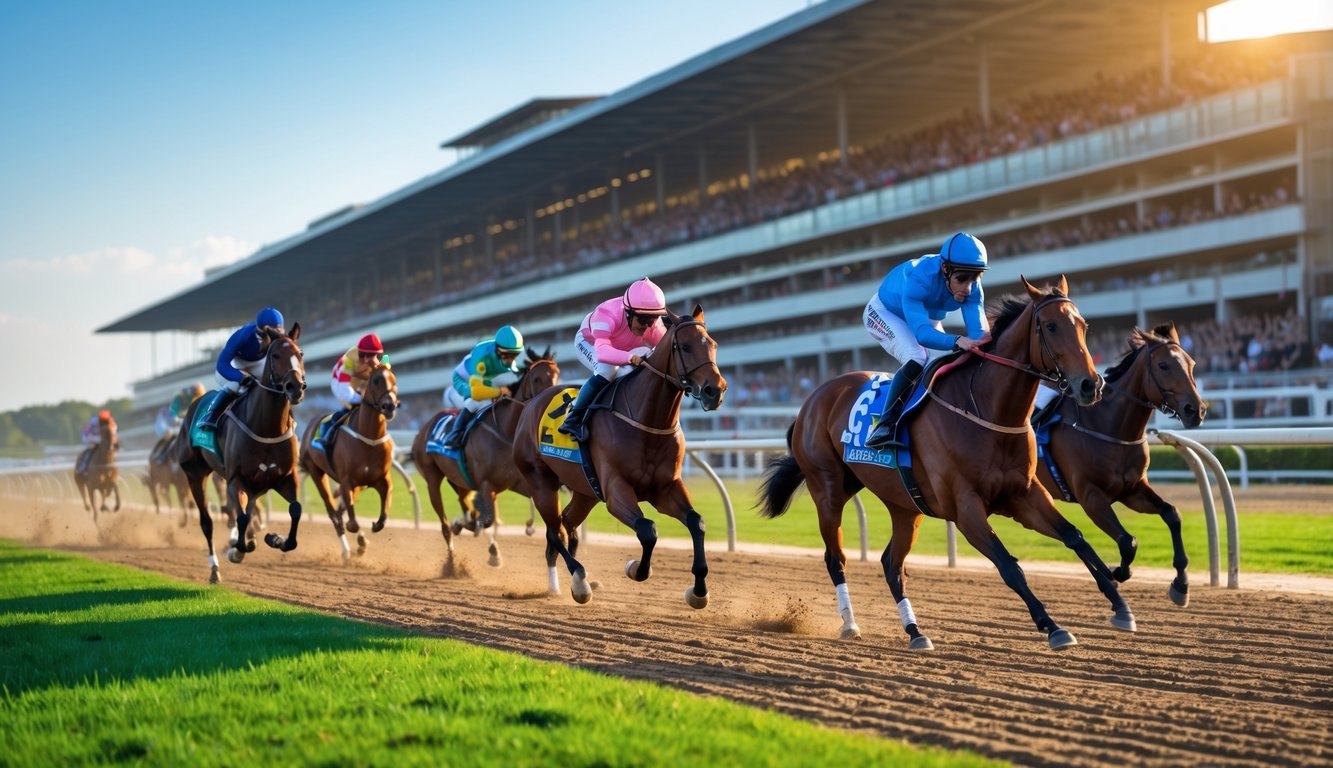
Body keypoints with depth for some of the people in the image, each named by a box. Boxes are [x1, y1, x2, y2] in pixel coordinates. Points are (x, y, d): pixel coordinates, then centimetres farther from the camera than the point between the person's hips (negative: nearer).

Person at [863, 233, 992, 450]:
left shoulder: (971, 287, -26)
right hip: (884, 312, -6)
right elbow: (921, 333, -51)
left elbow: (978, 330, -34)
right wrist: (956, 341, -68)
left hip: (926, 319, 7)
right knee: (917, 359, -31)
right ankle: (884, 427, -32)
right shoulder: (918, 278, -42)